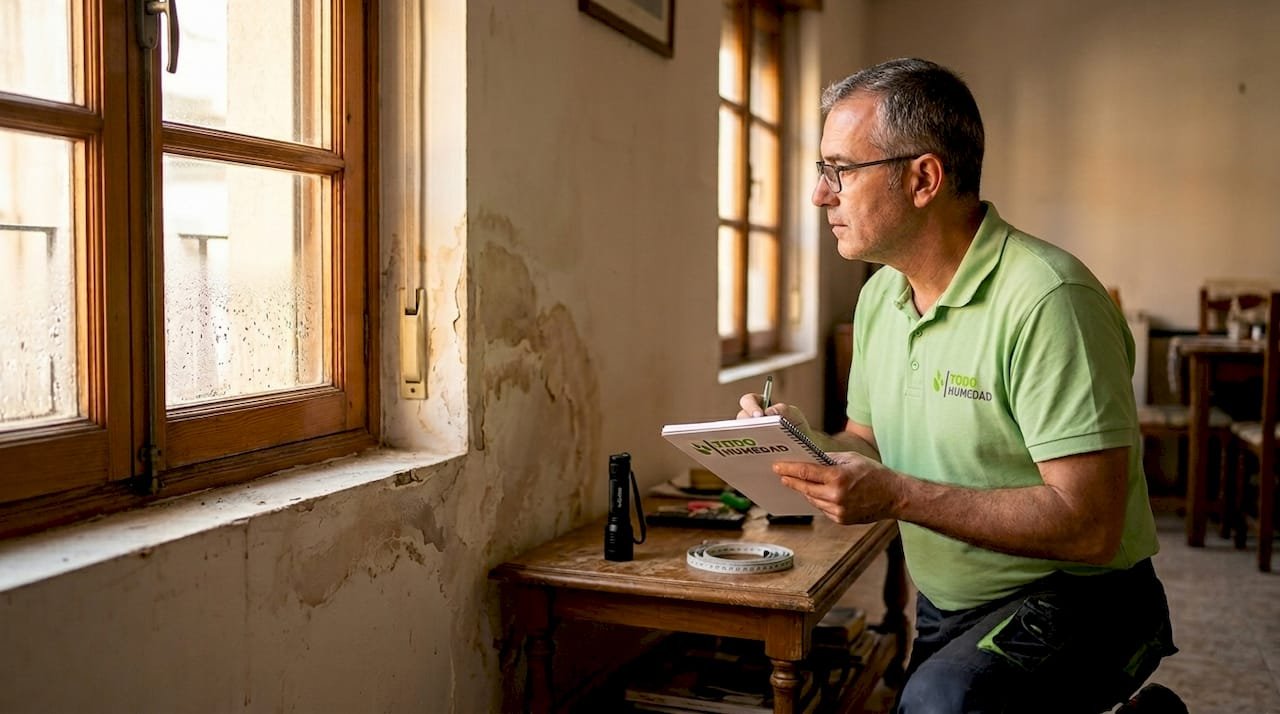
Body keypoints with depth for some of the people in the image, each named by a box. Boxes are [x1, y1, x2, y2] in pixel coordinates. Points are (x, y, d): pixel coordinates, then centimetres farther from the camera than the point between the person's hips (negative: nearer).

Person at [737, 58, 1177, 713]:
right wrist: (808, 444, -9)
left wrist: (896, 496, -29)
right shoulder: (878, 296, 4)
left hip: (1071, 603, -8)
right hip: (943, 610, 8)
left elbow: (1089, 524, -26)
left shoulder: (1046, 299, -23)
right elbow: (871, 445, 12)